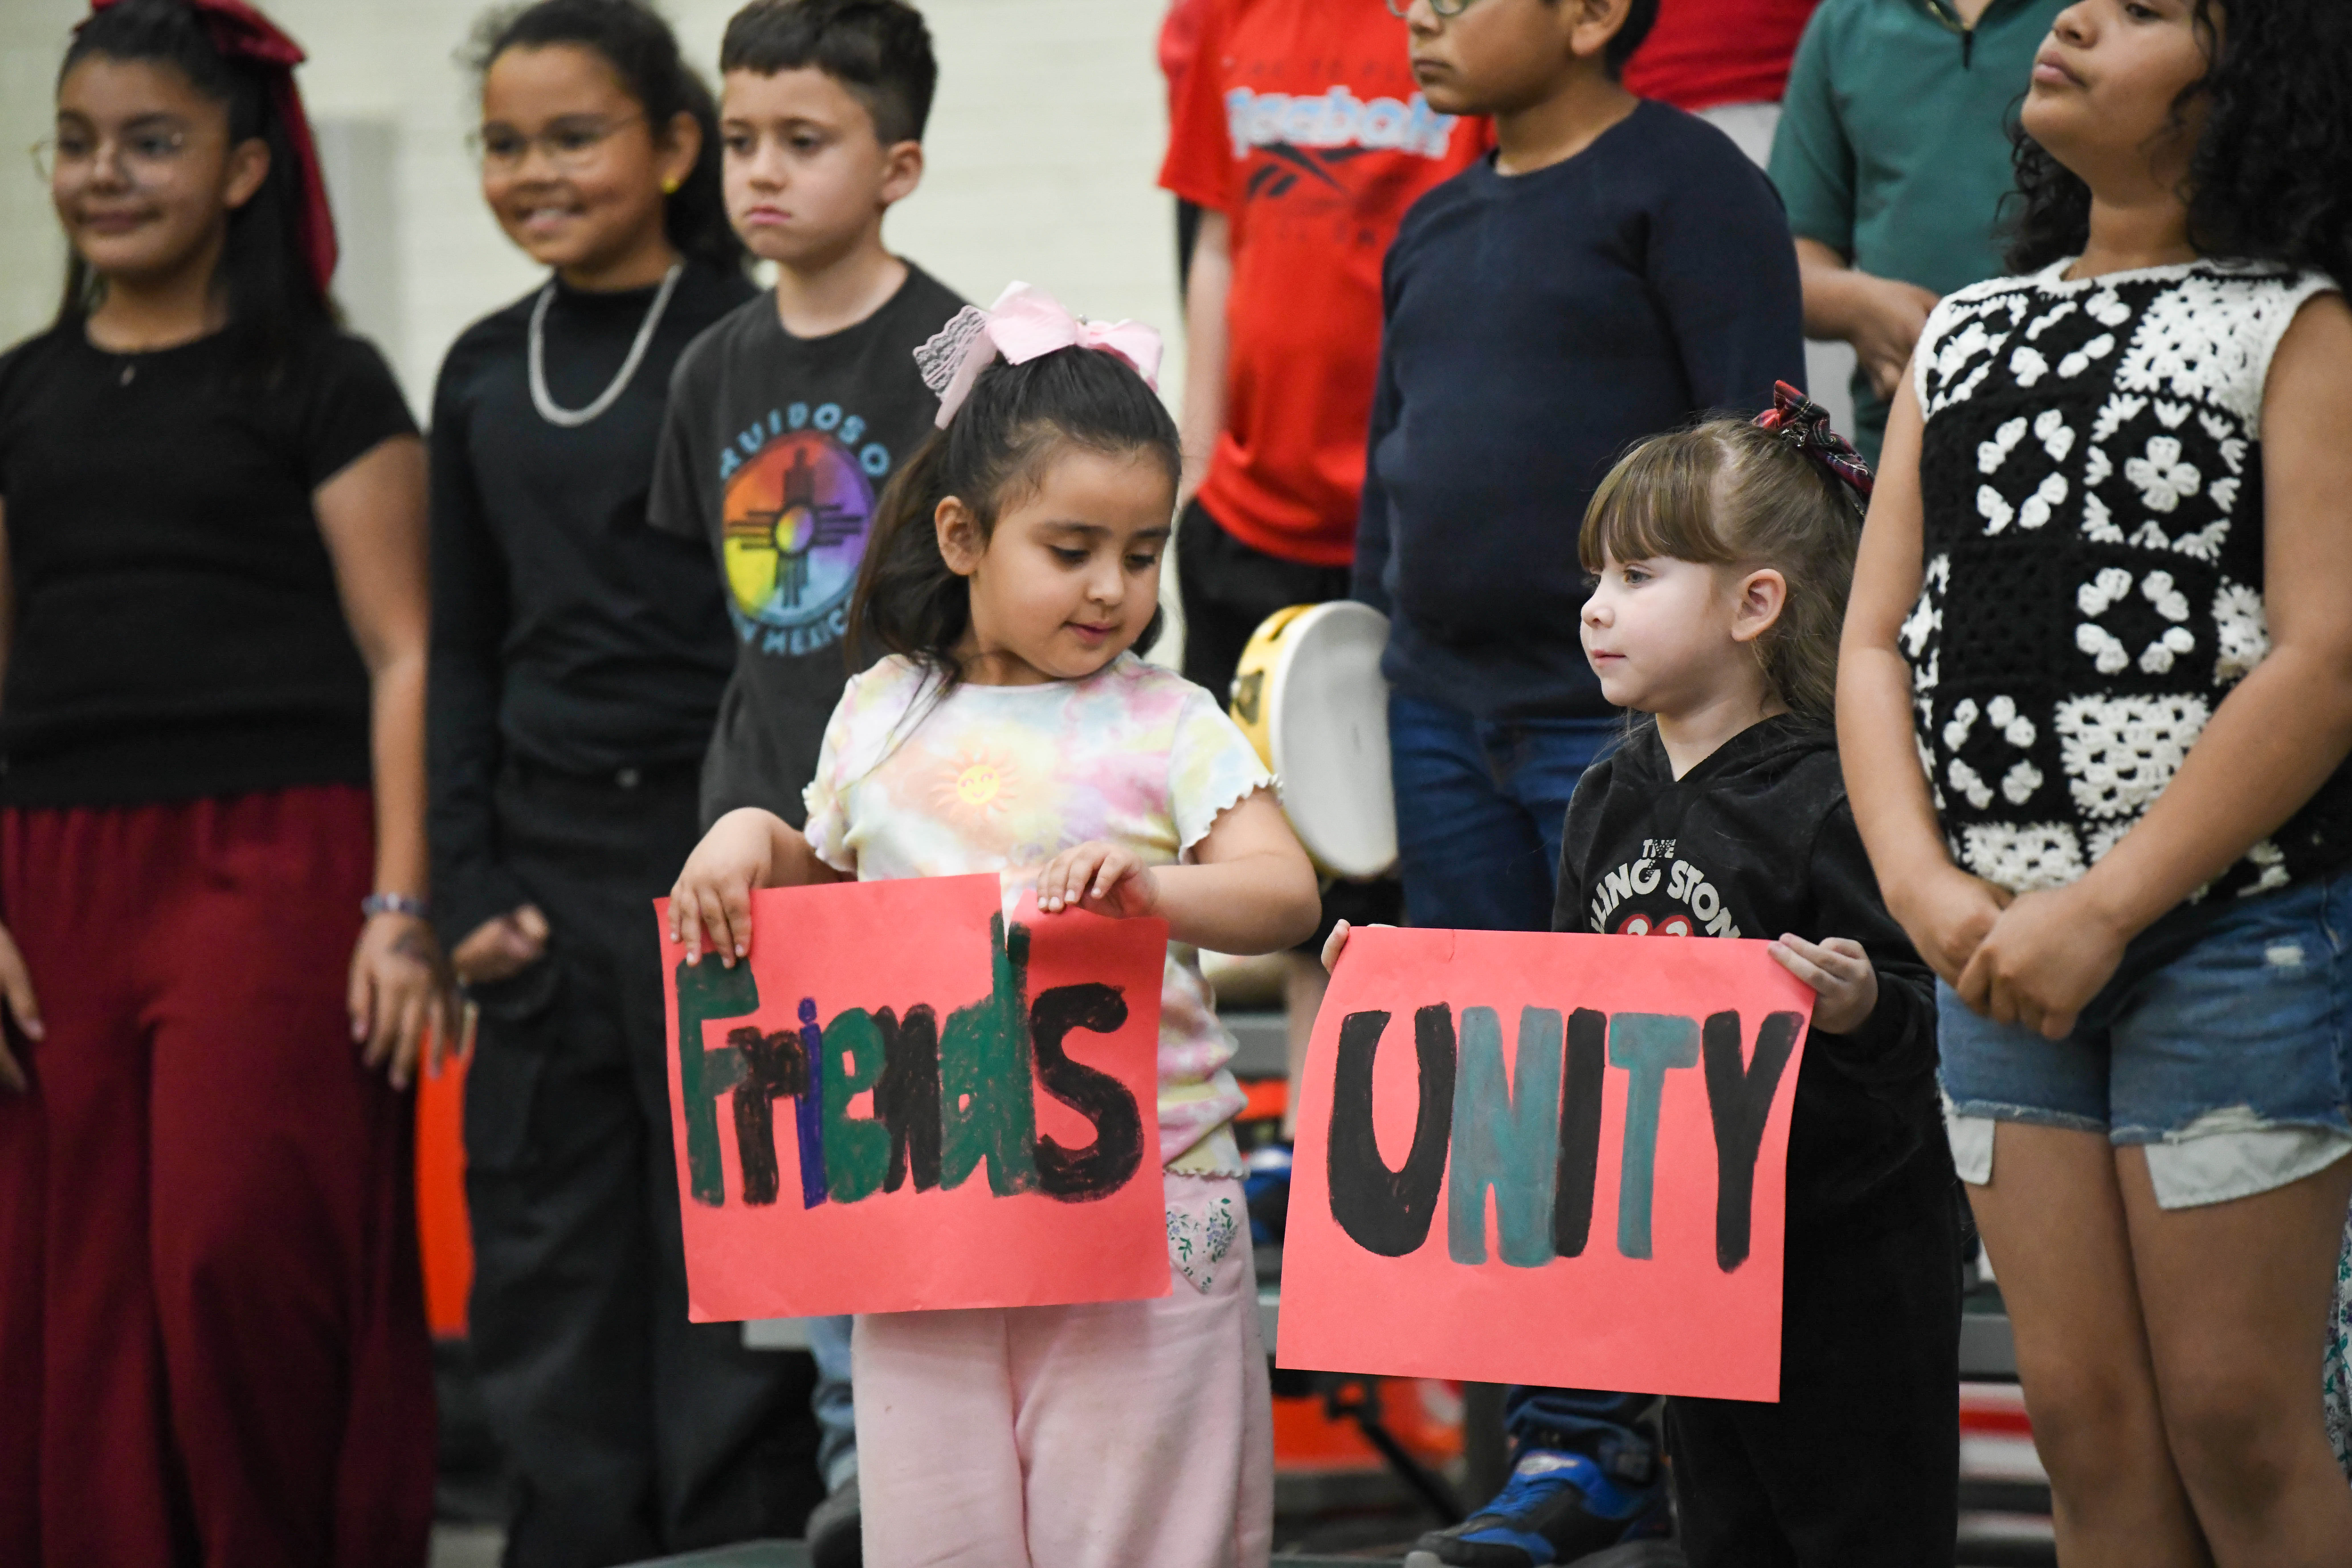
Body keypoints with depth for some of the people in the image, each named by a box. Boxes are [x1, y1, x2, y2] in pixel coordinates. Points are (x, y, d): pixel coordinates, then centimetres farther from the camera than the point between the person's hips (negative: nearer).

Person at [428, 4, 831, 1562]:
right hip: (550, 875, 5)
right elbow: (463, 648, 15)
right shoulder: (487, 373, 12)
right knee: (550, 1273, 7)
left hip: (719, 849, -5)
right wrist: (467, 889, 6)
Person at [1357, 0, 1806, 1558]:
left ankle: (1603, 1437, 4)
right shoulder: (1436, 228, 17)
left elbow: (1761, 442, -11)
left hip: (1627, 720, -7)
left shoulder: (1685, 184, -6)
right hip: (1442, 718, 8)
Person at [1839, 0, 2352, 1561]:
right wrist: (1926, 886, -5)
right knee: (2086, 1414, 6)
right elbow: (1875, 641, 12)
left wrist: (2103, 912, -16)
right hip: (2002, 956, 5)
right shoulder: (1963, 335, 15)